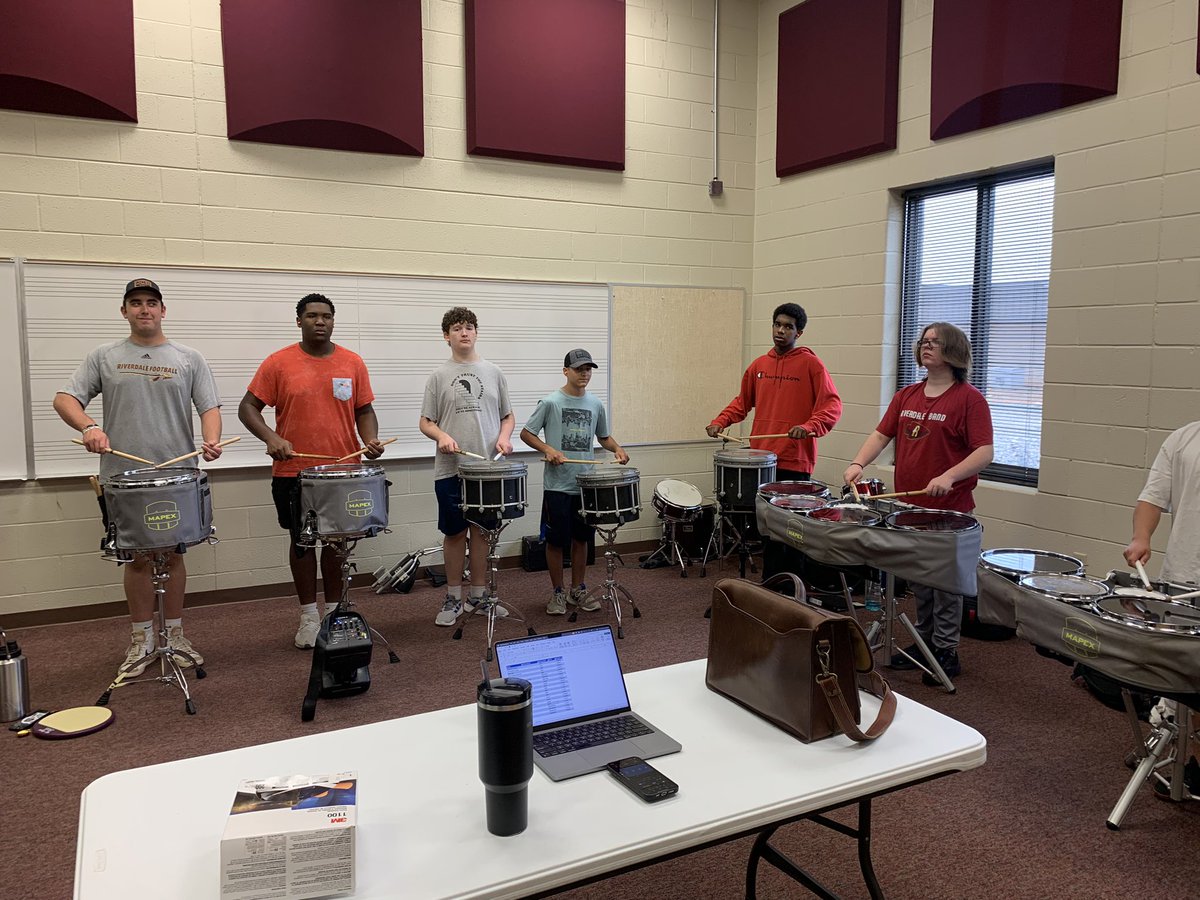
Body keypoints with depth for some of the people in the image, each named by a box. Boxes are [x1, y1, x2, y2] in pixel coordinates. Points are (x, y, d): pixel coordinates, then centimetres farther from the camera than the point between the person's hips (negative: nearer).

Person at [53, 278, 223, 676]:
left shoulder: (189, 359, 6)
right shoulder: (104, 357, 6)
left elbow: (209, 407, 0)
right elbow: (64, 399, 2)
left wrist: (211, 440, -20)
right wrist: (88, 427, -19)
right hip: (124, 478, 0)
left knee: (172, 555, 8)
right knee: (138, 558, 8)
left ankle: (175, 635, 21)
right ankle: (141, 640, 21)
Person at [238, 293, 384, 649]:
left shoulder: (353, 363, 3)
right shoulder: (279, 363, -3)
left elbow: (364, 410, 9)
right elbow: (247, 408, -1)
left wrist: (371, 439, -10)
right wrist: (271, 438, -18)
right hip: (293, 473, -1)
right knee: (302, 540, 10)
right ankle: (309, 614, 24)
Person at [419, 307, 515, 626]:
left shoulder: (493, 373, 8)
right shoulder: (439, 376, 3)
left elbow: (508, 416, 13)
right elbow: (425, 422, 3)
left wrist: (504, 436, -7)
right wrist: (442, 436, -17)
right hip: (450, 468, -1)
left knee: (482, 530, 9)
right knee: (454, 532, 5)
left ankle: (479, 594, 22)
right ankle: (453, 598, 18)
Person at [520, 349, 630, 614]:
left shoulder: (595, 404, 6)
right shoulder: (550, 402, -7)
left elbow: (604, 437, 18)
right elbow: (526, 433, -3)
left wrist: (617, 449, -3)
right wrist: (548, 449, -19)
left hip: (585, 484, 4)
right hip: (557, 485, -4)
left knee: (581, 539, 13)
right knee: (556, 540, 5)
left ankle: (577, 590, 27)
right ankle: (558, 593, 19)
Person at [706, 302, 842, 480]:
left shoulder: (811, 364, -2)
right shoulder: (759, 364, 13)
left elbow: (832, 405, -8)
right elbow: (742, 401, 22)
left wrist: (810, 427, -24)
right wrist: (719, 422, 7)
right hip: (759, 458, 4)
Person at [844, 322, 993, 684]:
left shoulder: (968, 398, -9)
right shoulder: (906, 396, 10)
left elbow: (984, 452, -15)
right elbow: (881, 434, 8)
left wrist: (949, 477, -29)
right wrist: (859, 463, -9)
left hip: (949, 510, -6)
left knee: (946, 582, 3)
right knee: (917, 579, 16)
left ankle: (946, 651, 15)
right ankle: (923, 641, 30)